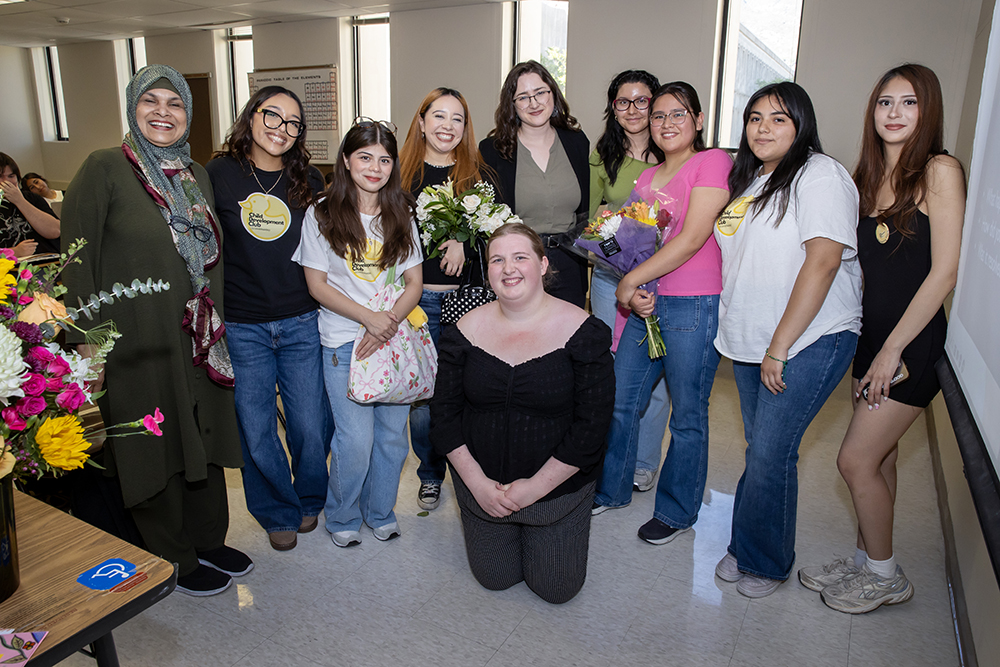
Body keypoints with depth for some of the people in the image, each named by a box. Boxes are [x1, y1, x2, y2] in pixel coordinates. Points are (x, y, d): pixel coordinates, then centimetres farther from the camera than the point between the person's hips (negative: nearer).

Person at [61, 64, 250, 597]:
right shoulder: (104, 169, -9)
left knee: (203, 439, 16)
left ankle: (207, 541, 35)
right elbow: (77, 260, -11)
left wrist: (216, 326, 14)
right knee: (157, 450, 7)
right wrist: (86, 341, -14)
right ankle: (176, 563, 26)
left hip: (198, 342, 6)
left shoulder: (197, 174, 10)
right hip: (136, 345, -6)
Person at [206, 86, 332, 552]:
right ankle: (278, 513, 32)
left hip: (302, 324, 1)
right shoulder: (219, 174, 0)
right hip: (241, 327, -1)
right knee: (256, 432, 8)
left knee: (311, 427, 7)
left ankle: (310, 501, 36)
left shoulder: (309, 180, 5)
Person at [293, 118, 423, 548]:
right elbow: (317, 285, -3)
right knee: (356, 439, -4)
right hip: (344, 340, -3)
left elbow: (414, 282, 5)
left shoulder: (401, 214, 8)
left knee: (392, 432, 8)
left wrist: (390, 322, -13)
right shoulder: (322, 215, -1)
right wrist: (370, 318, -15)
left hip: (396, 336, 3)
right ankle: (341, 517, 22)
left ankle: (380, 511, 31)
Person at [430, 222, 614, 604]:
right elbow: (443, 414, -4)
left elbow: (592, 424, -17)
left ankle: (541, 534, 39)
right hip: (480, 484, 2)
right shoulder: (467, 330, -8)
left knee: (556, 590, 10)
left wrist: (536, 486, -18)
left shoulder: (583, 332, -16)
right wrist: (477, 482, -12)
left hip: (558, 487, -2)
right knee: (495, 580, 15)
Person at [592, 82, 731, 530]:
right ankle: (611, 490, 33)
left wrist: (629, 280, -13)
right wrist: (634, 293, -3)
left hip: (694, 307, -7)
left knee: (687, 416, 6)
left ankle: (677, 512, 25)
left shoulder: (713, 162, -6)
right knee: (620, 404, 13)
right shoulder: (648, 176, 17)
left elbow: (692, 238, -16)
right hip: (644, 304, 7)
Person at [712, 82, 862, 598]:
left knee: (770, 453, -5)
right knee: (759, 449, 13)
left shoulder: (820, 175, -10)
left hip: (810, 340, -6)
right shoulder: (746, 178, 15)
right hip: (749, 342, 7)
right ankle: (744, 546, 27)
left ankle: (765, 561, 15)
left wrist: (779, 348, -18)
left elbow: (822, 264, -18)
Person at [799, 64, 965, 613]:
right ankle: (864, 561, 30)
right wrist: (868, 345, 7)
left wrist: (893, 348, -15)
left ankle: (885, 577, 17)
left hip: (913, 341, -6)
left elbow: (944, 273, -15)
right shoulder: (869, 175, 11)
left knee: (855, 460, -4)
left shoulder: (940, 171, -10)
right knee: (879, 456, 15)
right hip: (870, 333, 6)